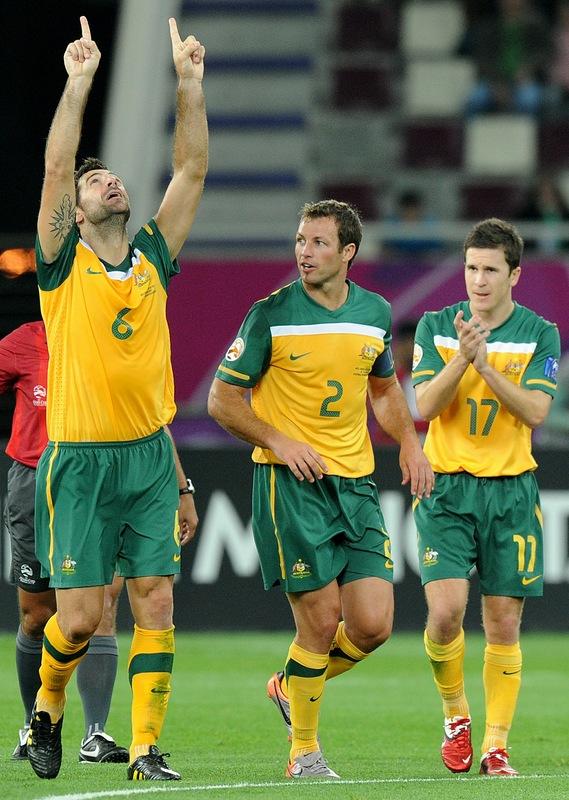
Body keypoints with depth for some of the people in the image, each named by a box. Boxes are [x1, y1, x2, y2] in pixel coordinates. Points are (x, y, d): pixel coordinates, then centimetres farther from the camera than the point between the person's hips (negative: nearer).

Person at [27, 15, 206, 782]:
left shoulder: (153, 261, 9)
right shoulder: (65, 265, 0)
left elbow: (191, 169, 7)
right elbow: (56, 166, -11)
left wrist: (189, 83, 1)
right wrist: (79, 82, -14)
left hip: (150, 457, 3)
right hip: (80, 460, -3)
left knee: (155, 603, -3)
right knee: (81, 614, -4)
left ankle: (146, 748, 0)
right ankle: (47, 707, 24)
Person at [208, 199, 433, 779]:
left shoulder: (375, 314, 7)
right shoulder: (273, 314, -6)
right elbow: (222, 399, -2)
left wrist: (409, 443, 10)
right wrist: (279, 442, -15)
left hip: (357, 483, 5)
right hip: (291, 485, -5)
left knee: (373, 625, -4)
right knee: (322, 621, -8)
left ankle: (293, 685, 25)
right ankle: (304, 750, 11)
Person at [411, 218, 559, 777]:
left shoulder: (540, 334, 1)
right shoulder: (436, 327, 2)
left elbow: (535, 412, -11)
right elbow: (425, 406, -8)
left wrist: (486, 364, -22)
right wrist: (462, 356, -22)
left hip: (510, 490, 1)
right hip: (446, 487, 0)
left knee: (503, 624, 1)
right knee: (445, 611, -14)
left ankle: (496, 747, 8)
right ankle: (455, 715, 11)